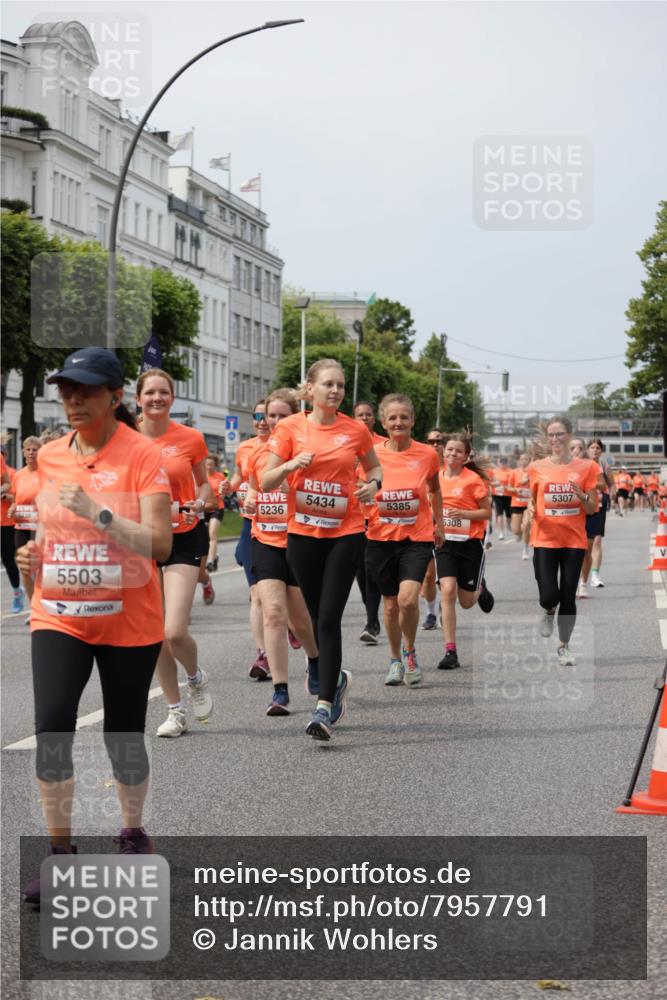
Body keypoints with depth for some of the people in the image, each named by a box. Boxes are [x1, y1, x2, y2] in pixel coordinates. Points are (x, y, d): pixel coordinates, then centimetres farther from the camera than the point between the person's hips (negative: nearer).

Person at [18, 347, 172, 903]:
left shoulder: (141, 455, -11)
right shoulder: (50, 456, 5)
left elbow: (160, 545, -18)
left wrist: (96, 512, -28)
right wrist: (34, 553, 0)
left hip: (129, 622, -3)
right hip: (58, 617, 3)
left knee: (124, 734, 7)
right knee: (51, 725, -13)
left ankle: (133, 834, 33)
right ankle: (60, 851, 0)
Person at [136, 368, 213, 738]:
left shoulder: (191, 438, -4)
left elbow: (203, 483, 9)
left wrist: (198, 503, -11)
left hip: (183, 539, -2)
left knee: (175, 632, -14)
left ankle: (197, 678, 19)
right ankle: (175, 711, 22)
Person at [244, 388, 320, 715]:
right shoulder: (257, 453, 7)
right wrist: (249, 500, 1)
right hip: (265, 541, 2)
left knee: (299, 619, 9)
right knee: (273, 612, -12)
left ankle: (315, 661, 43)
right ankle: (280, 692, -9)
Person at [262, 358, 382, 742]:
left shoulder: (356, 429, 1)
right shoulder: (291, 427, 0)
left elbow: (374, 466, 19)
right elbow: (266, 483, 1)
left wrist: (373, 485, -3)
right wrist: (289, 465, -18)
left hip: (346, 533, -2)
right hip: (303, 533, 2)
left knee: (329, 619, -11)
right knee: (319, 617, 13)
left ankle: (324, 707, -11)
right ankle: (337, 678, 39)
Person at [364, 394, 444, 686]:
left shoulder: (427, 454, -4)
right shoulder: (372, 454, -5)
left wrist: (439, 523, 17)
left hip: (417, 538, -1)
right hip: (381, 538, 2)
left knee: (408, 599, -19)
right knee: (391, 603, 11)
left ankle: (410, 651, 7)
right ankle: (395, 660, 31)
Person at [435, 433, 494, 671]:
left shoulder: (473, 479, -9)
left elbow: (487, 512, -6)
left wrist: (463, 513, -20)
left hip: (470, 543, -2)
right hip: (445, 542, 2)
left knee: (466, 602, 6)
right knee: (447, 590, -16)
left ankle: (480, 588, 45)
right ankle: (450, 651, -13)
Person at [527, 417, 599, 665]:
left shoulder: (587, 467, 0)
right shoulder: (537, 468, 2)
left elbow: (593, 509, 3)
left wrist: (582, 496, -17)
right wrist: (531, 510, -10)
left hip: (574, 541, 0)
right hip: (545, 540, 0)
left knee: (568, 597, 1)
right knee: (549, 596, -11)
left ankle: (564, 647, 18)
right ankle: (548, 612, 26)